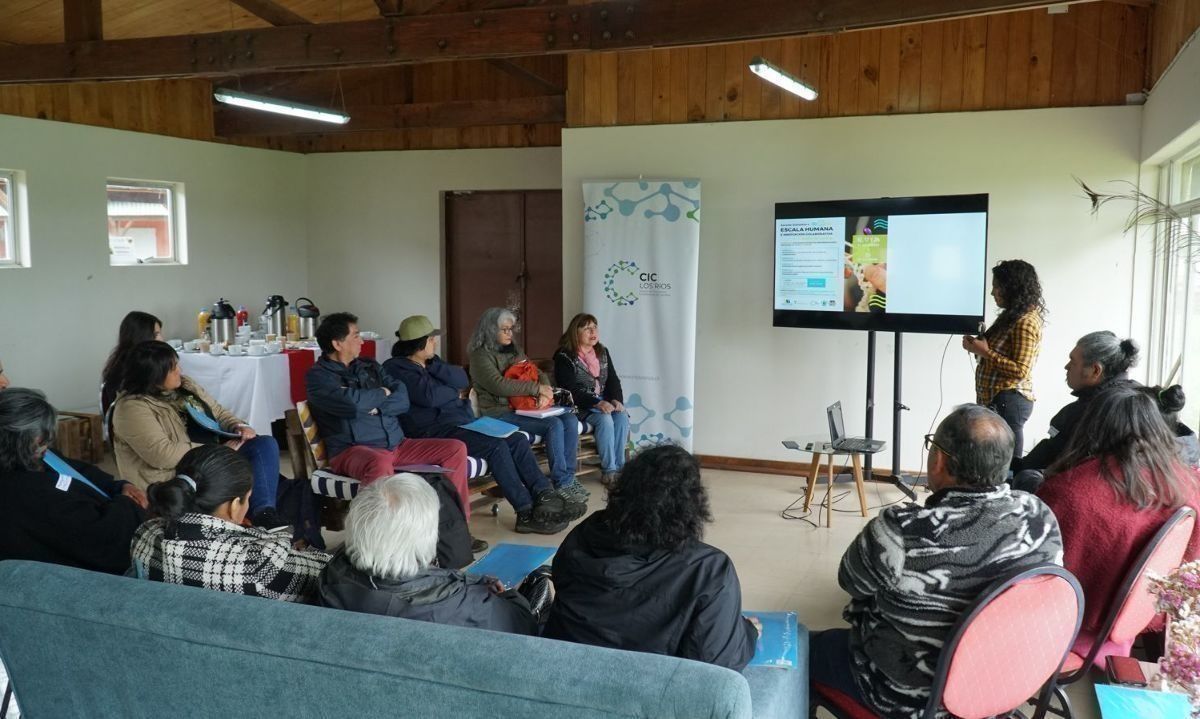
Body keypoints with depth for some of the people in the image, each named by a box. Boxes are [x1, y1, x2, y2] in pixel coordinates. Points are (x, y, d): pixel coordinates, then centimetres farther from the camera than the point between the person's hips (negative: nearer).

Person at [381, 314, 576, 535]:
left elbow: (462, 380, 8)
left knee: (518, 439, -5)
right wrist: (455, 394, 0)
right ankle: (527, 513, -22)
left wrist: (433, 365, -5)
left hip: (464, 423, 9)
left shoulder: (429, 362, 21)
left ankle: (546, 497, -10)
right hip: (436, 431, -9)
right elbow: (429, 395, -19)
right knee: (496, 446, -26)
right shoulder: (397, 368, -6)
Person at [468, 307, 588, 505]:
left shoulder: (513, 350, 20)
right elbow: (499, 385, -19)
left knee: (570, 419, -12)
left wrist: (545, 392, -6)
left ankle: (568, 478, -10)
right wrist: (537, 388, -16)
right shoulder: (481, 355, -4)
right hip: (499, 412, -8)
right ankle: (562, 485, -19)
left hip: (523, 407, 8)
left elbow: (538, 373, 18)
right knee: (554, 425, -26)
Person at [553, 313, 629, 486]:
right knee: (605, 419, -31)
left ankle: (619, 466, -17)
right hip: (579, 406, -6)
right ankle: (608, 470, -23)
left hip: (604, 401, 6)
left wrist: (616, 399, -13)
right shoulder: (564, 357, -10)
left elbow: (613, 380, 8)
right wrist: (597, 403, -29)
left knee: (622, 417, -24)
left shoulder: (603, 352, 11)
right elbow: (570, 390, -18)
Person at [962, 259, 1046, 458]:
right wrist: (979, 346, 8)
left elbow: (1020, 370, -20)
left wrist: (985, 352, -16)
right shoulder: (1012, 315, 16)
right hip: (997, 400, 10)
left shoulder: (1026, 322, -14)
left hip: (1009, 402, -10)